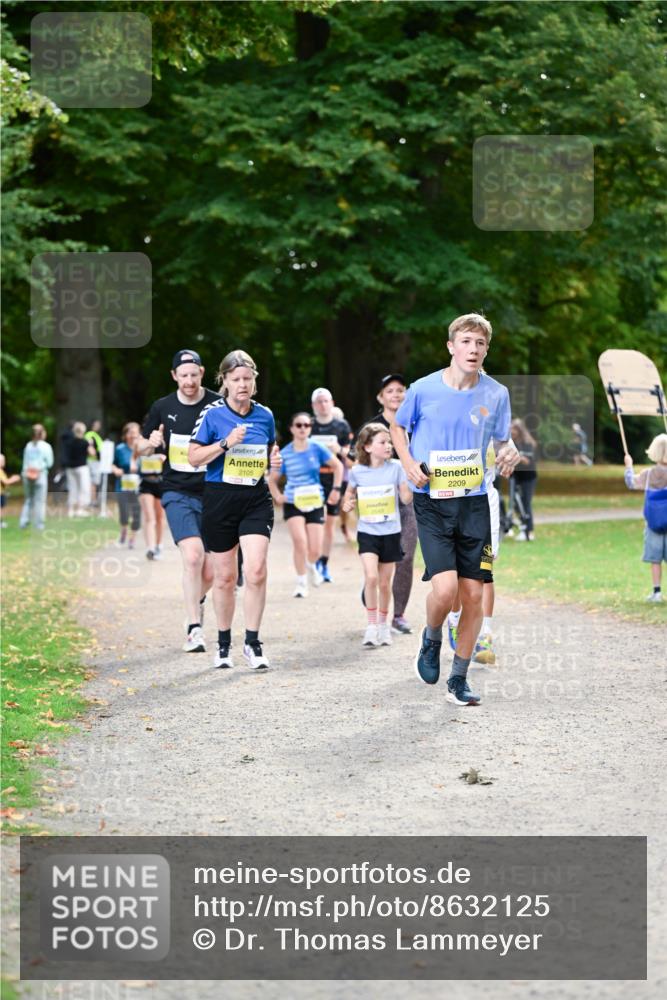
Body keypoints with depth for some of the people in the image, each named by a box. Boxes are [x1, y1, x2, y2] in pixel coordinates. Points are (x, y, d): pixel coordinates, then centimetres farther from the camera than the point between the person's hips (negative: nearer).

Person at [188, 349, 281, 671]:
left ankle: (252, 642, -4)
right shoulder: (212, 414, -5)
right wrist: (226, 443, -19)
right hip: (220, 499, -2)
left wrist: (274, 460, -2)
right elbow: (194, 457, -6)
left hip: (256, 500, 2)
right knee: (225, 576, 6)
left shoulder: (265, 415, 6)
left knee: (256, 571, -14)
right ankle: (223, 643, 22)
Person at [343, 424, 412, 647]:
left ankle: (383, 624, 28)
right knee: (371, 577, -18)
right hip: (367, 532, -1)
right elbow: (350, 491, 17)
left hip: (390, 532, 1)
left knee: (385, 583, 8)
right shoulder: (357, 471, -2)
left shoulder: (395, 467, -4)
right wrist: (348, 502, -4)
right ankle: (371, 626, -6)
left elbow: (406, 498, -4)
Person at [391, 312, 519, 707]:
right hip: (431, 501, -3)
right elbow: (398, 427, 11)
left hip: (474, 502, 3)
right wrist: (409, 463, -6)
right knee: (445, 587, -19)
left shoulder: (496, 394, -1)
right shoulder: (424, 389, -6)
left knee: (474, 595, 2)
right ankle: (432, 639, 16)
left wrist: (510, 453, -11)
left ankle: (459, 680, 17)